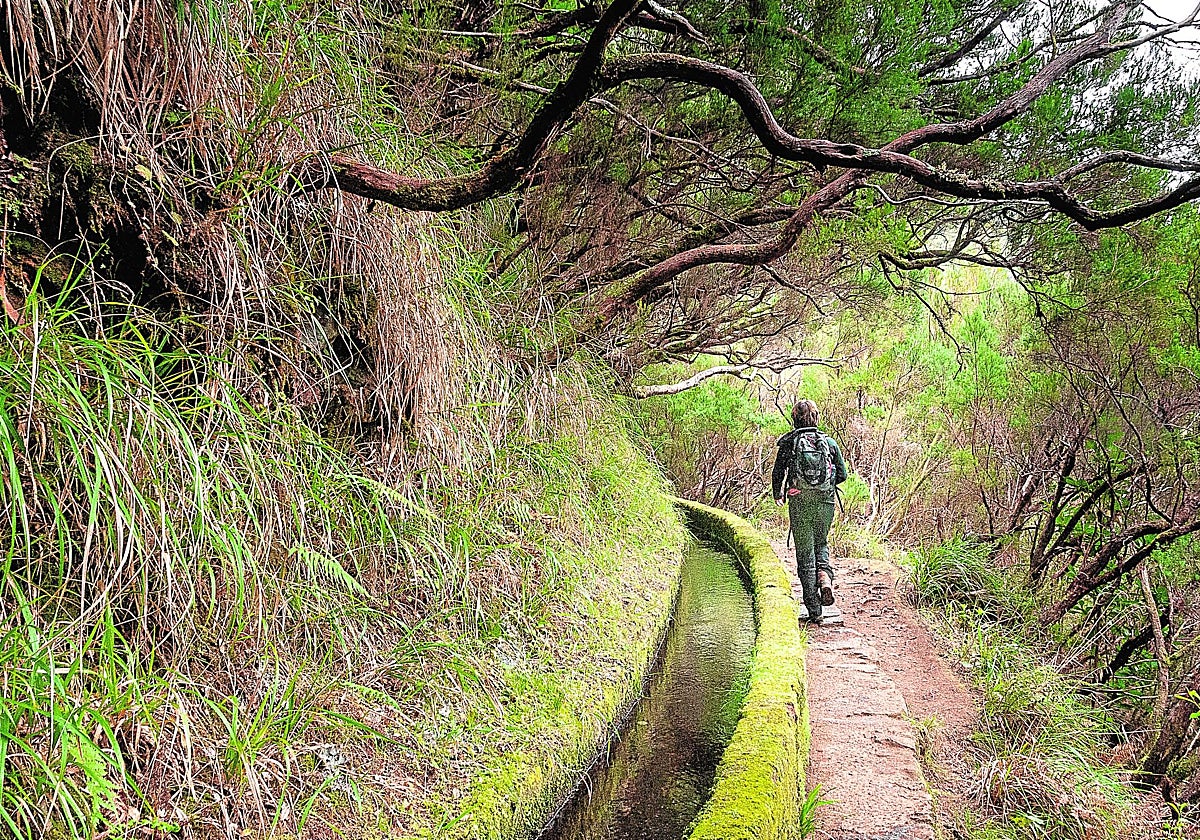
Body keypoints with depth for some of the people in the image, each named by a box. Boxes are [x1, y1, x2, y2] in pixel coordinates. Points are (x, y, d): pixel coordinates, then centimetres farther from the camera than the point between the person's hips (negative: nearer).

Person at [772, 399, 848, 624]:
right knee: (821, 544, 27)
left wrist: (777, 495, 17)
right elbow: (842, 474, 5)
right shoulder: (829, 442, 2)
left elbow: (777, 473, -3)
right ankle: (824, 575, -4)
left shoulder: (788, 443, -4)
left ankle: (814, 611, 5)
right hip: (826, 503, 2)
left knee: (805, 555, 5)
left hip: (800, 504, -2)